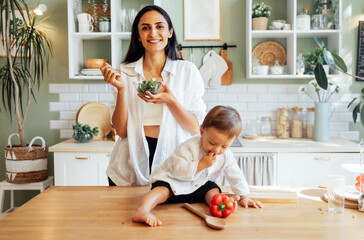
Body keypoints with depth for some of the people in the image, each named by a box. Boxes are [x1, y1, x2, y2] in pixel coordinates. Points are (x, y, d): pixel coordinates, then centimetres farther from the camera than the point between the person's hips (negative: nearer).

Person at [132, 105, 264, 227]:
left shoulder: (226, 156, -8)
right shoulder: (190, 147, -27)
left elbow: (235, 176, 4)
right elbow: (179, 171, -33)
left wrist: (244, 196, 1)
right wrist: (201, 165, -38)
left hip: (198, 185, 7)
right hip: (173, 180, -7)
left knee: (214, 191, -16)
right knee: (163, 191, -33)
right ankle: (142, 210, -51)